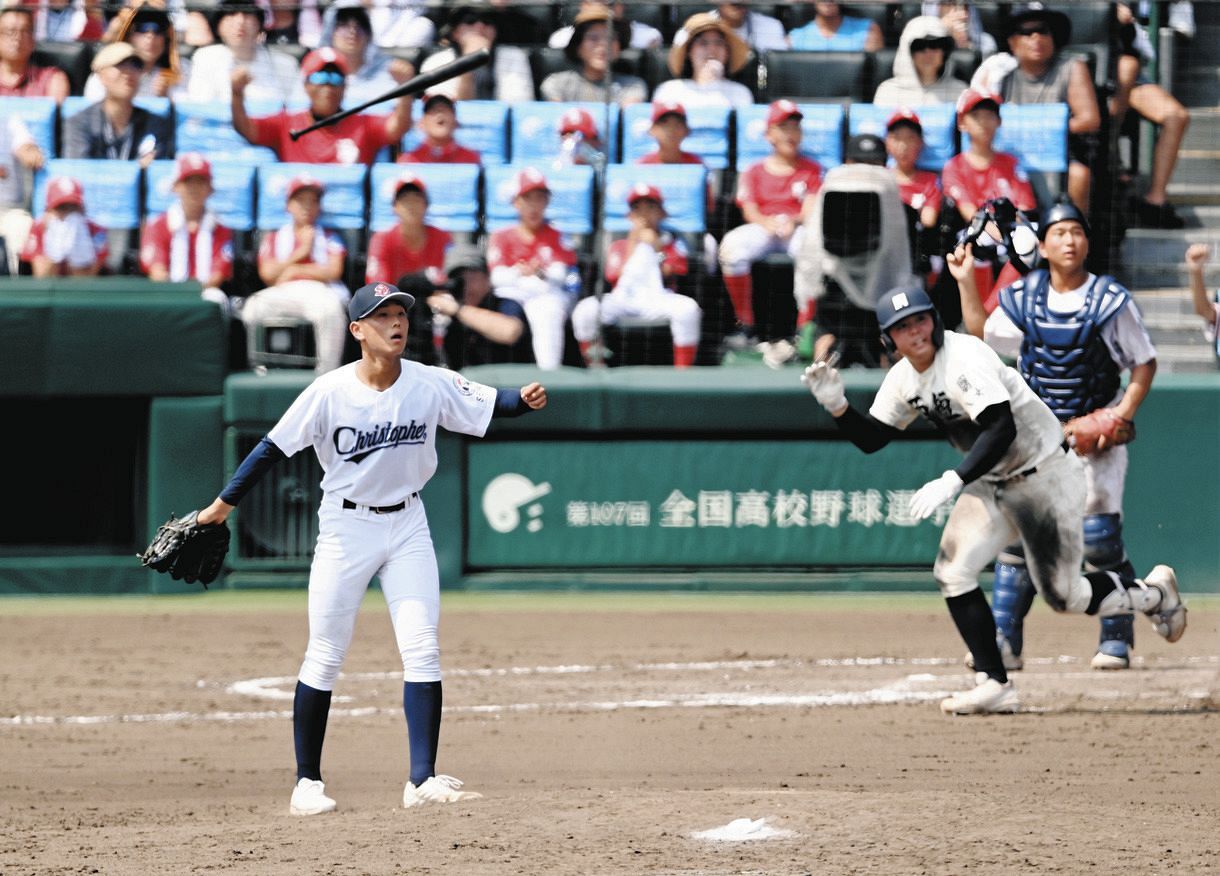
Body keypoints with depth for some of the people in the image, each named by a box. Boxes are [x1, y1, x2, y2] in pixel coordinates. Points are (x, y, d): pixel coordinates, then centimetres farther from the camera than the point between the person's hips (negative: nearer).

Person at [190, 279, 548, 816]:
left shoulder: (430, 385, -7)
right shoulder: (330, 392, -14)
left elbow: (489, 406, -3)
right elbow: (274, 446, -9)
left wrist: (525, 400, -26)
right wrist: (223, 504, -8)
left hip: (407, 525, 2)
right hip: (346, 527, -2)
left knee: (422, 650, -7)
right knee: (325, 657, 1)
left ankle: (422, 781, -6)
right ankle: (307, 783, 11)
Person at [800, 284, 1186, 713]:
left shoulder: (964, 358, -26)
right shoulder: (902, 379, 0)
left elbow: (1003, 428, -36)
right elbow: (870, 439, 7)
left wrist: (953, 481, -43)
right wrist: (836, 405, -12)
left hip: (1044, 474, -8)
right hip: (992, 482, 8)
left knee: (1063, 594, -2)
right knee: (952, 572, -10)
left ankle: (1154, 593, 25)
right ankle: (994, 685, -5)